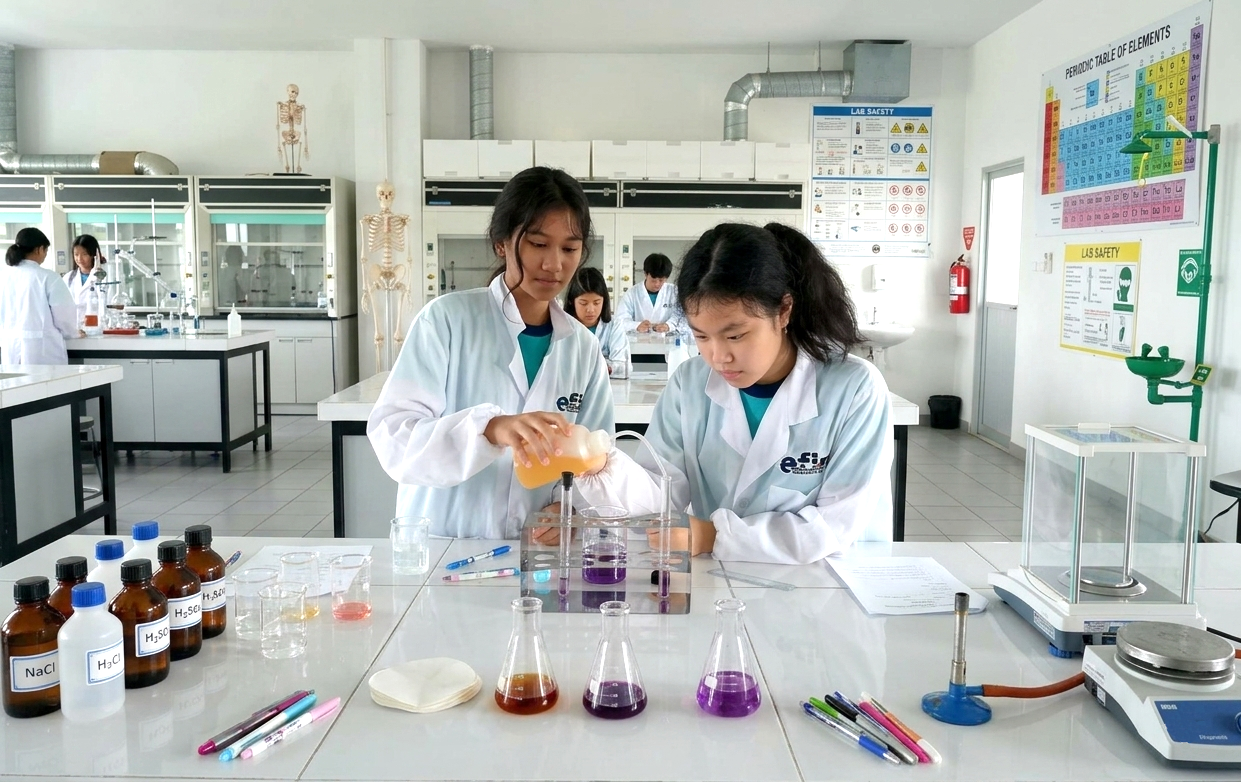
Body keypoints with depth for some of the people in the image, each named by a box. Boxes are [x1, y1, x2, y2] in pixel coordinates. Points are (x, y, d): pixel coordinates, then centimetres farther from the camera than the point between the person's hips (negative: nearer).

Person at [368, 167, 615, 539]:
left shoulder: (584, 347, 6)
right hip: (438, 548, -3)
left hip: (534, 551, 3)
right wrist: (489, 429, -29)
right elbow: (392, 437, -14)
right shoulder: (447, 318, -5)